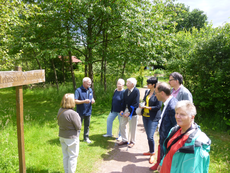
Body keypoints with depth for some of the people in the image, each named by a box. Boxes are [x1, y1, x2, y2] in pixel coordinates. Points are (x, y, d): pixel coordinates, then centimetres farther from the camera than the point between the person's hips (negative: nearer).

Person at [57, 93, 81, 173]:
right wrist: (78, 118, -5)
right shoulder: (72, 113, -26)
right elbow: (78, 127, -17)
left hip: (62, 136, 8)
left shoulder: (60, 110, -2)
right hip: (71, 137, -7)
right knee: (73, 156, 9)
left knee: (65, 155, 21)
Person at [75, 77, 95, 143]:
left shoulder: (90, 90, 7)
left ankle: (86, 138, 29)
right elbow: (75, 101, -16)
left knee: (87, 125, 15)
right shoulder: (78, 90, -13)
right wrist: (84, 101, -27)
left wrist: (93, 100, -6)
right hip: (80, 112, -6)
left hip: (88, 111, 6)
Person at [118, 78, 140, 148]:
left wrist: (129, 112, -21)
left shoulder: (136, 91, -15)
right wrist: (122, 110, -3)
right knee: (122, 125, 14)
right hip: (125, 110, 7)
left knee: (132, 128, 7)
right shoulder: (126, 91, 4)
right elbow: (124, 101, 7)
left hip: (132, 112, -6)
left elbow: (135, 103, -19)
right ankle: (124, 140, 31)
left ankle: (132, 141, 27)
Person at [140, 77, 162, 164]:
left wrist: (147, 107, -16)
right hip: (145, 116, 7)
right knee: (148, 135, 16)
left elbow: (158, 106, -15)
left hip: (153, 118, -7)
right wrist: (142, 105, -1)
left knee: (150, 136, -7)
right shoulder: (147, 91, 7)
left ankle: (152, 154, 14)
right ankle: (150, 151, 35)